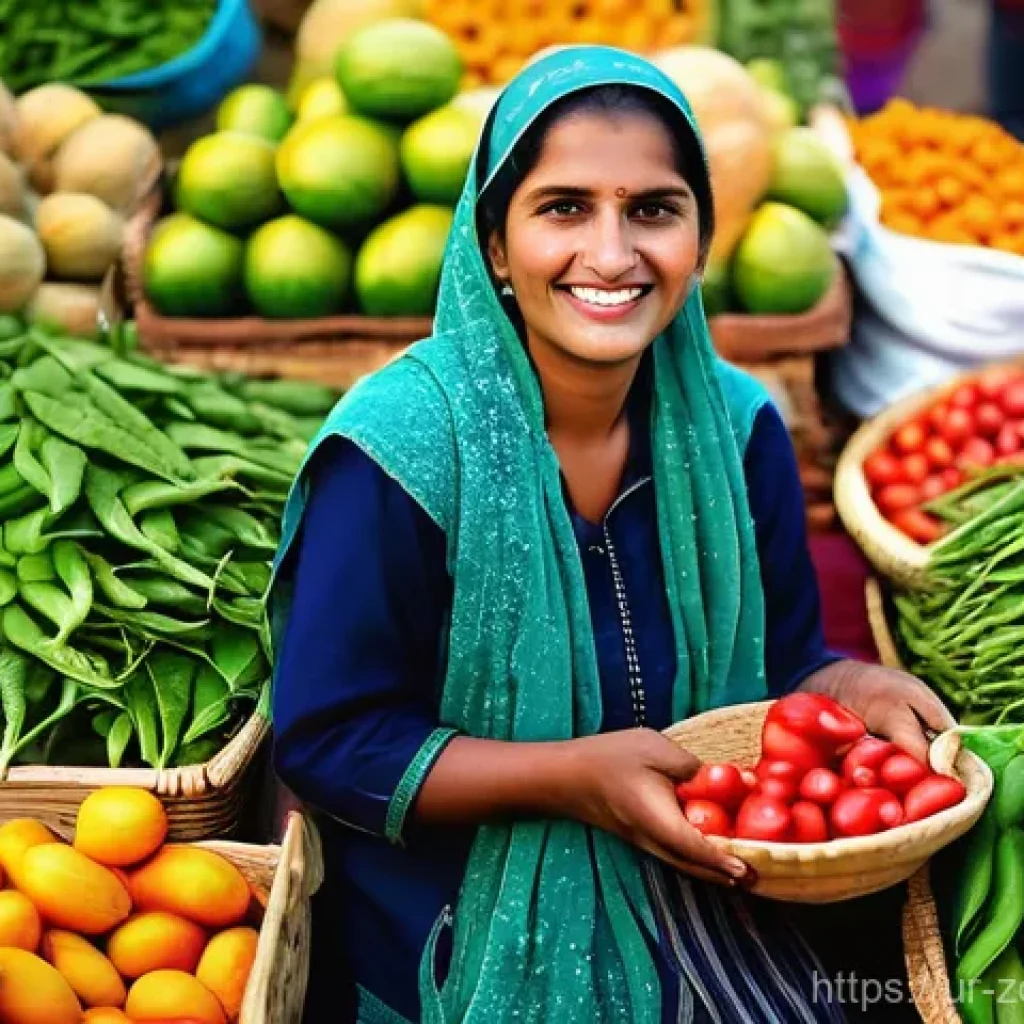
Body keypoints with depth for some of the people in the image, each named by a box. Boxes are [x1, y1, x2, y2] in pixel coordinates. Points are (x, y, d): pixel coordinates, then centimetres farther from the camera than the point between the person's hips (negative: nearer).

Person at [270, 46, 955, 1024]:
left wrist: (844, 688, -13)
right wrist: (573, 776, -23)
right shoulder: (399, 447, -16)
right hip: (461, 921, -4)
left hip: (692, 897, 4)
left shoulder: (737, 430, -2)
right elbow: (326, 743, -13)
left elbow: (778, 663, 10)